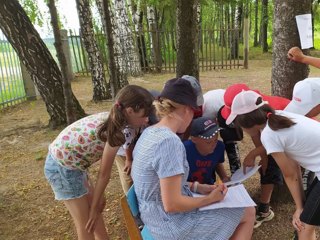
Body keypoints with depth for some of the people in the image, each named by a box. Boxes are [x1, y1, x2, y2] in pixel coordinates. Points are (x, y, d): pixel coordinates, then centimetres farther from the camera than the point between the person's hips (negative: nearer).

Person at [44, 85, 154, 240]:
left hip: (63, 161, 9)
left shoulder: (109, 119, 0)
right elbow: (104, 175, -15)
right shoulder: (114, 133, -26)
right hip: (63, 168, -9)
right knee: (86, 222, 6)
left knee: (97, 205, 21)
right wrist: (94, 208, -3)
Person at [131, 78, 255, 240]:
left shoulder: (150, 132, 1)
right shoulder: (170, 141, -28)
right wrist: (210, 199, -12)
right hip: (172, 224, -9)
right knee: (248, 212, 7)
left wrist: (197, 187, 6)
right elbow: (172, 204, -27)